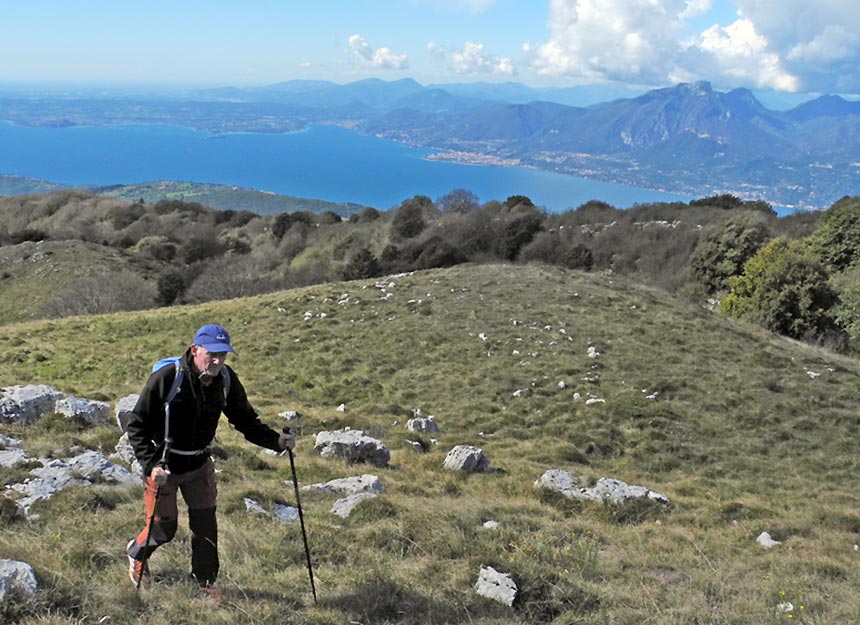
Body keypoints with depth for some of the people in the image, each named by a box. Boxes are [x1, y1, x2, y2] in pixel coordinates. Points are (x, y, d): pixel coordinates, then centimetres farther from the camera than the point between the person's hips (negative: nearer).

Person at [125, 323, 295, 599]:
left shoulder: (226, 380, -11)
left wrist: (276, 441, -17)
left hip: (199, 463, 4)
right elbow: (136, 425, -19)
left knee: (205, 522, 6)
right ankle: (136, 552, 44)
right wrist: (151, 465, -29)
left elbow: (245, 420, -1)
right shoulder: (166, 378, -26)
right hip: (163, 464, -4)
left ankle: (205, 581, 27)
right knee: (163, 529, 10)